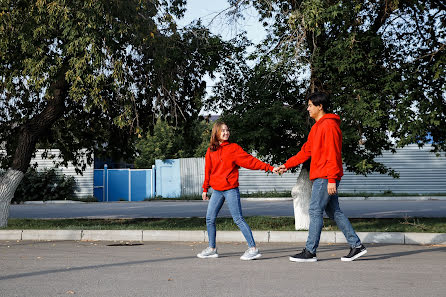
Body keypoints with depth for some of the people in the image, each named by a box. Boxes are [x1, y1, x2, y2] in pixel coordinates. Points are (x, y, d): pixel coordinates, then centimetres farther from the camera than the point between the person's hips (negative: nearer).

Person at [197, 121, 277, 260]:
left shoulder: (233, 148, -2)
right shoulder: (210, 151, 10)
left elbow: (250, 161, -6)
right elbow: (208, 171, 17)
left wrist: (269, 168, -14)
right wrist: (205, 189, 19)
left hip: (231, 189, -5)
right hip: (217, 190, 5)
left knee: (238, 219, -9)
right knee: (210, 219, 6)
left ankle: (253, 249, -5)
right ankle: (212, 249, 19)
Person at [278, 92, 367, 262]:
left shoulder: (329, 125, -12)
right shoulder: (316, 127, 19)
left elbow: (333, 154, -18)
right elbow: (306, 151, 23)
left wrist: (331, 179, -22)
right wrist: (287, 165, 19)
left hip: (325, 178, -10)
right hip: (320, 177, 10)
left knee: (315, 211, -6)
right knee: (334, 212, 10)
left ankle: (310, 252, -1)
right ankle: (356, 246, 14)